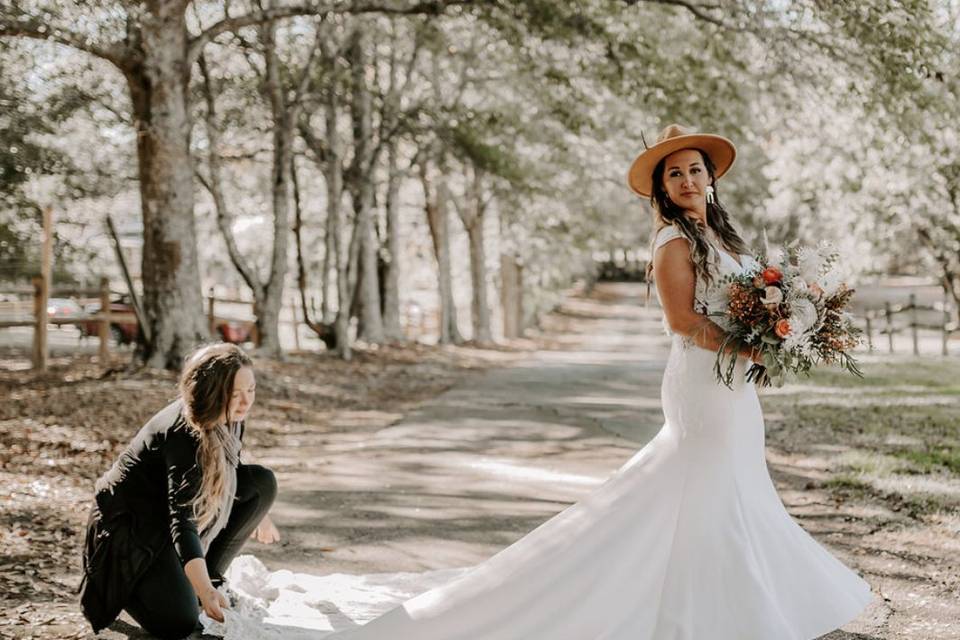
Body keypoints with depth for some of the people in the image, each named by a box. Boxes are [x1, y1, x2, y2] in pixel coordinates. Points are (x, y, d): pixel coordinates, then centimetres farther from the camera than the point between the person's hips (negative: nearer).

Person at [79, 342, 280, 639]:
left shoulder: (228, 418, -7)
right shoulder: (183, 435, -32)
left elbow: (230, 469, 16)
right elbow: (181, 520, -39)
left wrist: (258, 515, 29)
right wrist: (204, 592, -48)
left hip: (172, 504, 8)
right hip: (131, 523, -8)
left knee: (262, 482, -7)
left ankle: (209, 576, 2)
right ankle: (110, 584, 8)